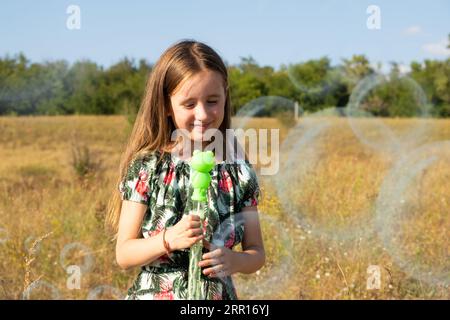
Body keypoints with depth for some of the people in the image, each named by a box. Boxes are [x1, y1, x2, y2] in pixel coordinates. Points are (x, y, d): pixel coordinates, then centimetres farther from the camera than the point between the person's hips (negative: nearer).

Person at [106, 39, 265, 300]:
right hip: (154, 293, -1)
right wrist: (169, 239, -24)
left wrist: (234, 261, -19)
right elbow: (124, 254, -8)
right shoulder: (146, 167, -9)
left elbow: (257, 254, 1)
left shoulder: (240, 171, -4)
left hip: (220, 294, 1)